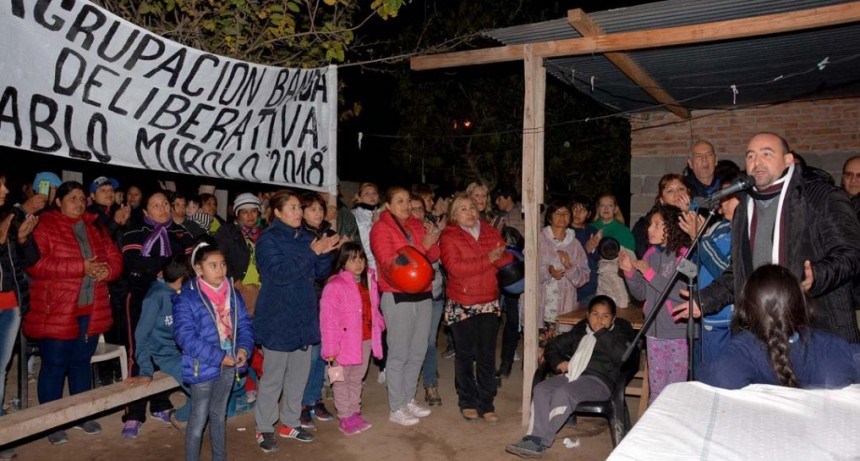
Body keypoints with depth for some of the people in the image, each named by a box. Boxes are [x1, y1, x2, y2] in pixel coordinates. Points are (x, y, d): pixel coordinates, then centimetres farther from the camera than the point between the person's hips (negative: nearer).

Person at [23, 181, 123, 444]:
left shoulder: (95, 227, 13)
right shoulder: (43, 225, -5)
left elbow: (114, 259, 12)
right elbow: (36, 264, -18)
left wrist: (106, 270, -12)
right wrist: (81, 267, -21)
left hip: (91, 310, 5)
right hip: (55, 311, -5)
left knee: (82, 361, 15)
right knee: (54, 365, 2)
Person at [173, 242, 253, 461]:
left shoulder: (233, 294, 2)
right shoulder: (187, 299, -15)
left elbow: (244, 325, 6)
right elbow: (185, 337, -21)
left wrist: (244, 348, -14)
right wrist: (218, 357, -23)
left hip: (229, 365, 5)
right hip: (203, 367, -5)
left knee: (219, 415, 21)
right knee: (199, 419, 6)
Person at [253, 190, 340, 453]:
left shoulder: (305, 237, 8)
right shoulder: (268, 239, -10)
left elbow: (319, 272, 9)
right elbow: (279, 273, -23)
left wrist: (325, 252, -10)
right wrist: (311, 252, -23)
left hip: (303, 317, 7)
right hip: (277, 319, -6)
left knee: (299, 373, 14)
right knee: (273, 377, 2)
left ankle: (289, 423, 29)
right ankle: (264, 429, 18)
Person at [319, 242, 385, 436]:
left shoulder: (369, 282, 5)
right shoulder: (334, 286, -19)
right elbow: (328, 320, -19)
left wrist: (379, 326, 12)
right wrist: (330, 348, -19)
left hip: (366, 341, 7)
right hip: (346, 342, -6)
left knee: (357, 378, 20)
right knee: (342, 380, 9)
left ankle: (355, 412, 33)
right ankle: (345, 417, 20)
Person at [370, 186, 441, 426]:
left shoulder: (417, 225, 13)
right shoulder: (381, 229, -5)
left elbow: (434, 256, 8)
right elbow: (389, 262, -16)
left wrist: (431, 243, -13)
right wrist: (422, 246, -23)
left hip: (423, 294, 7)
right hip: (397, 297, -6)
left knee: (418, 352, 13)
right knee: (399, 354, -2)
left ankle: (408, 399, 27)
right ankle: (396, 409, 9)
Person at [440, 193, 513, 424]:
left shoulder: (491, 232, 8)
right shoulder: (449, 237, -5)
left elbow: (506, 260, 4)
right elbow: (455, 267, -19)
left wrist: (501, 255, -19)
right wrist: (487, 259, -19)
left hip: (489, 303, 3)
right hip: (462, 306, -3)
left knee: (487, 355, 6)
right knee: (465, 355, 7)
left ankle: (486, 404, 17)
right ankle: (467, 403, 22)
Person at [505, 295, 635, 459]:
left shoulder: (618, 334, 12)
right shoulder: (581, 330, 26)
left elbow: (621, 356, -11)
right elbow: (553, 346, 28)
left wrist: (601, 333, -7)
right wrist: (558, 362, 8)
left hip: (600, 381, -5)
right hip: (572, 375, 6)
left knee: (562, 393, -32)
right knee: (540, 389, -23)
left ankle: (540, 442, -31)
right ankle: (534, 437, -31)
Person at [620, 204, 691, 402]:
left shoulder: (685, 255, -12)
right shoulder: (651, 254, 5)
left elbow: (682, 294, -22)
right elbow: (641, 294, 10)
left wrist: (649, 272, -19)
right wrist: (630, 271, -7)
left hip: (678, 332, -5)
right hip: (654, 331, 5)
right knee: (655, 389, 15)